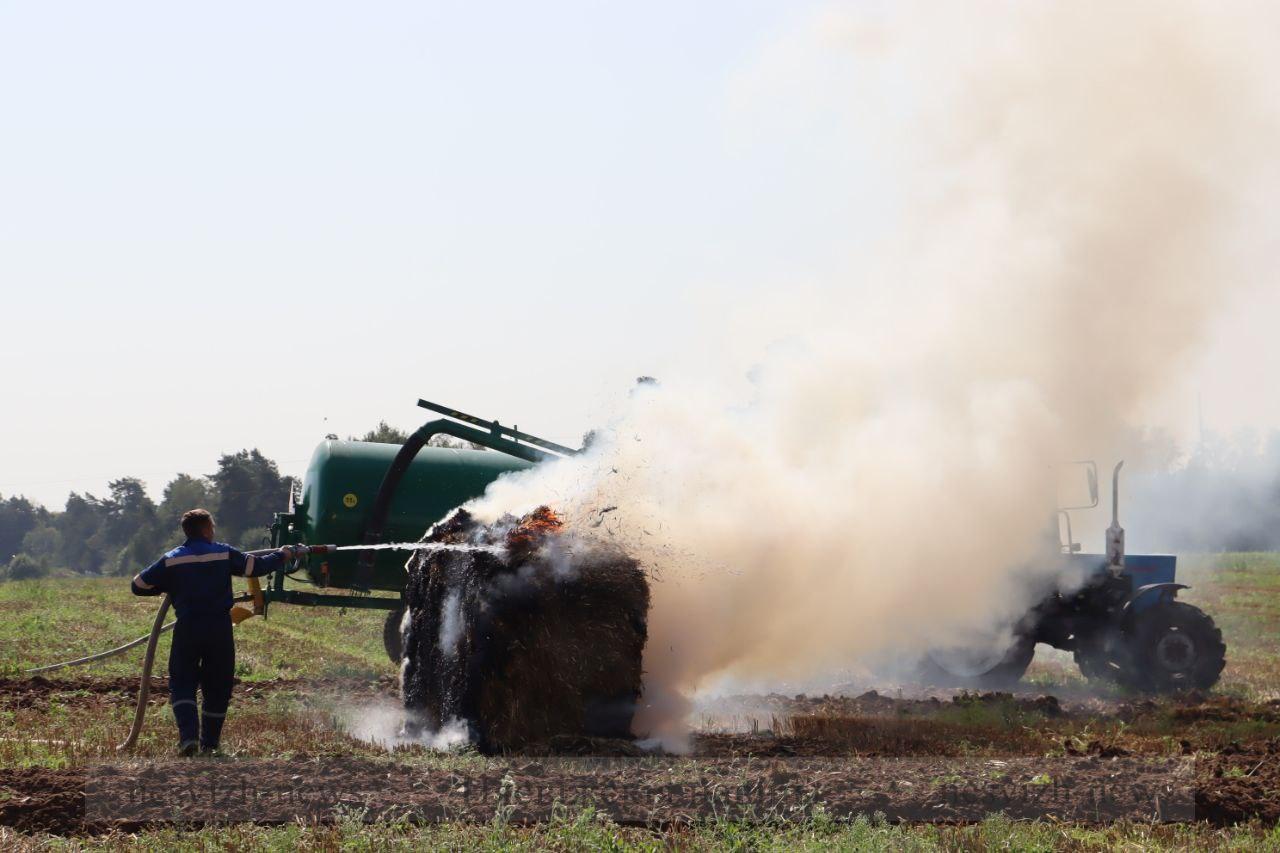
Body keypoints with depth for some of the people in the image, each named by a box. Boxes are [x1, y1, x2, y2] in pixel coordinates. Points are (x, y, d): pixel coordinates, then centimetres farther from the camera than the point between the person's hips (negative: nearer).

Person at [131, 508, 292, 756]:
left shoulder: (171, 560, 0)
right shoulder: (224, 554, 0)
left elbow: (139, 585, 2)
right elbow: (257, 566, 8)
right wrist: (281, 557, 27)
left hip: (187, 629, -1)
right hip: (219, 628, 1)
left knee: (182, 684, 6)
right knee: (217, 688, 13)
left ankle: (188, 737, -14)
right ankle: (209, 743, 17)